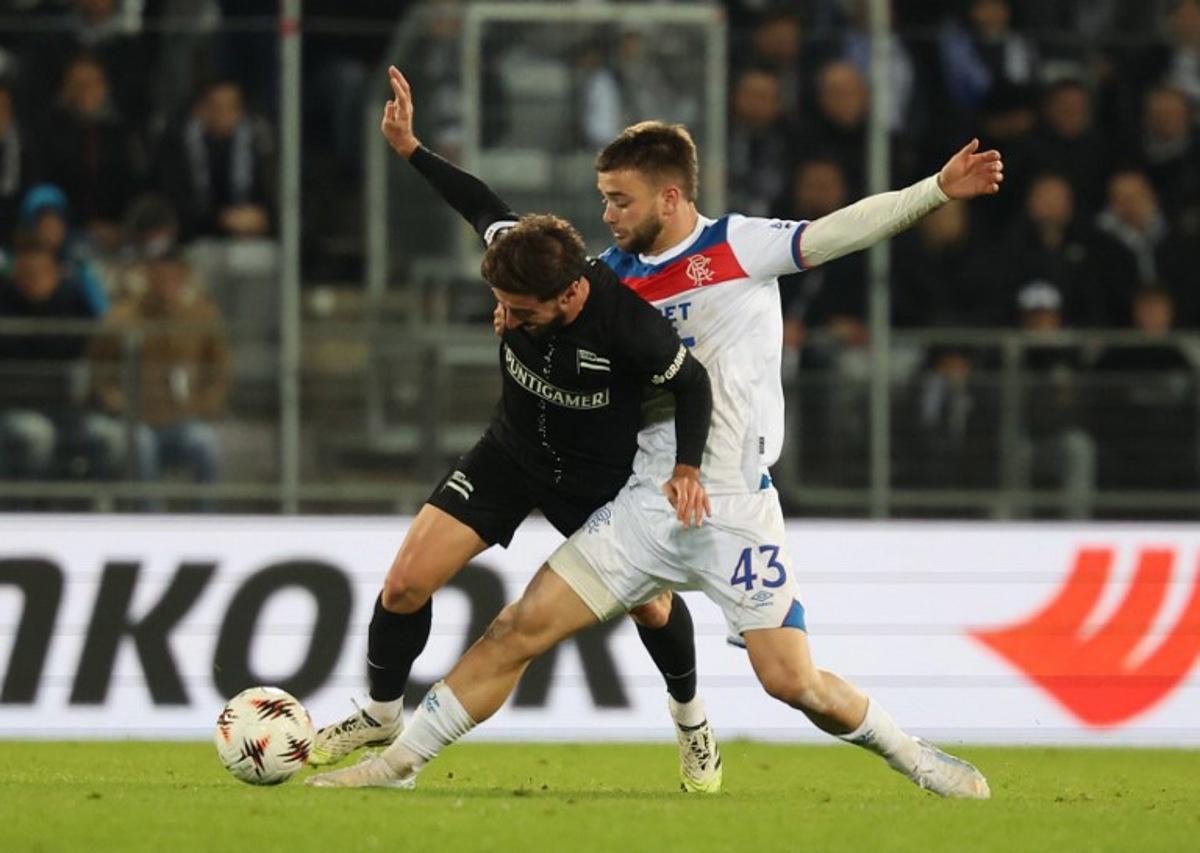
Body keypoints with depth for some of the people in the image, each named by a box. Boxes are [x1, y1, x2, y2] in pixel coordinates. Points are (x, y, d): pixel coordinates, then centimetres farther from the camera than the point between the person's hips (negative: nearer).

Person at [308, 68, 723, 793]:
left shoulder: (628, 324, -37)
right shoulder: (517, 264, -26)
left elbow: (693, 382, -19)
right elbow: (487, 208, -5)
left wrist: (688, 469, -28)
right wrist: (411, 149, -7)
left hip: (601, 480, -3)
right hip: (512, 454, 3)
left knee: (651, 606, 9)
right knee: (407, 581, -7)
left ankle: (692, 719, 42)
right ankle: (382, 714, 17)